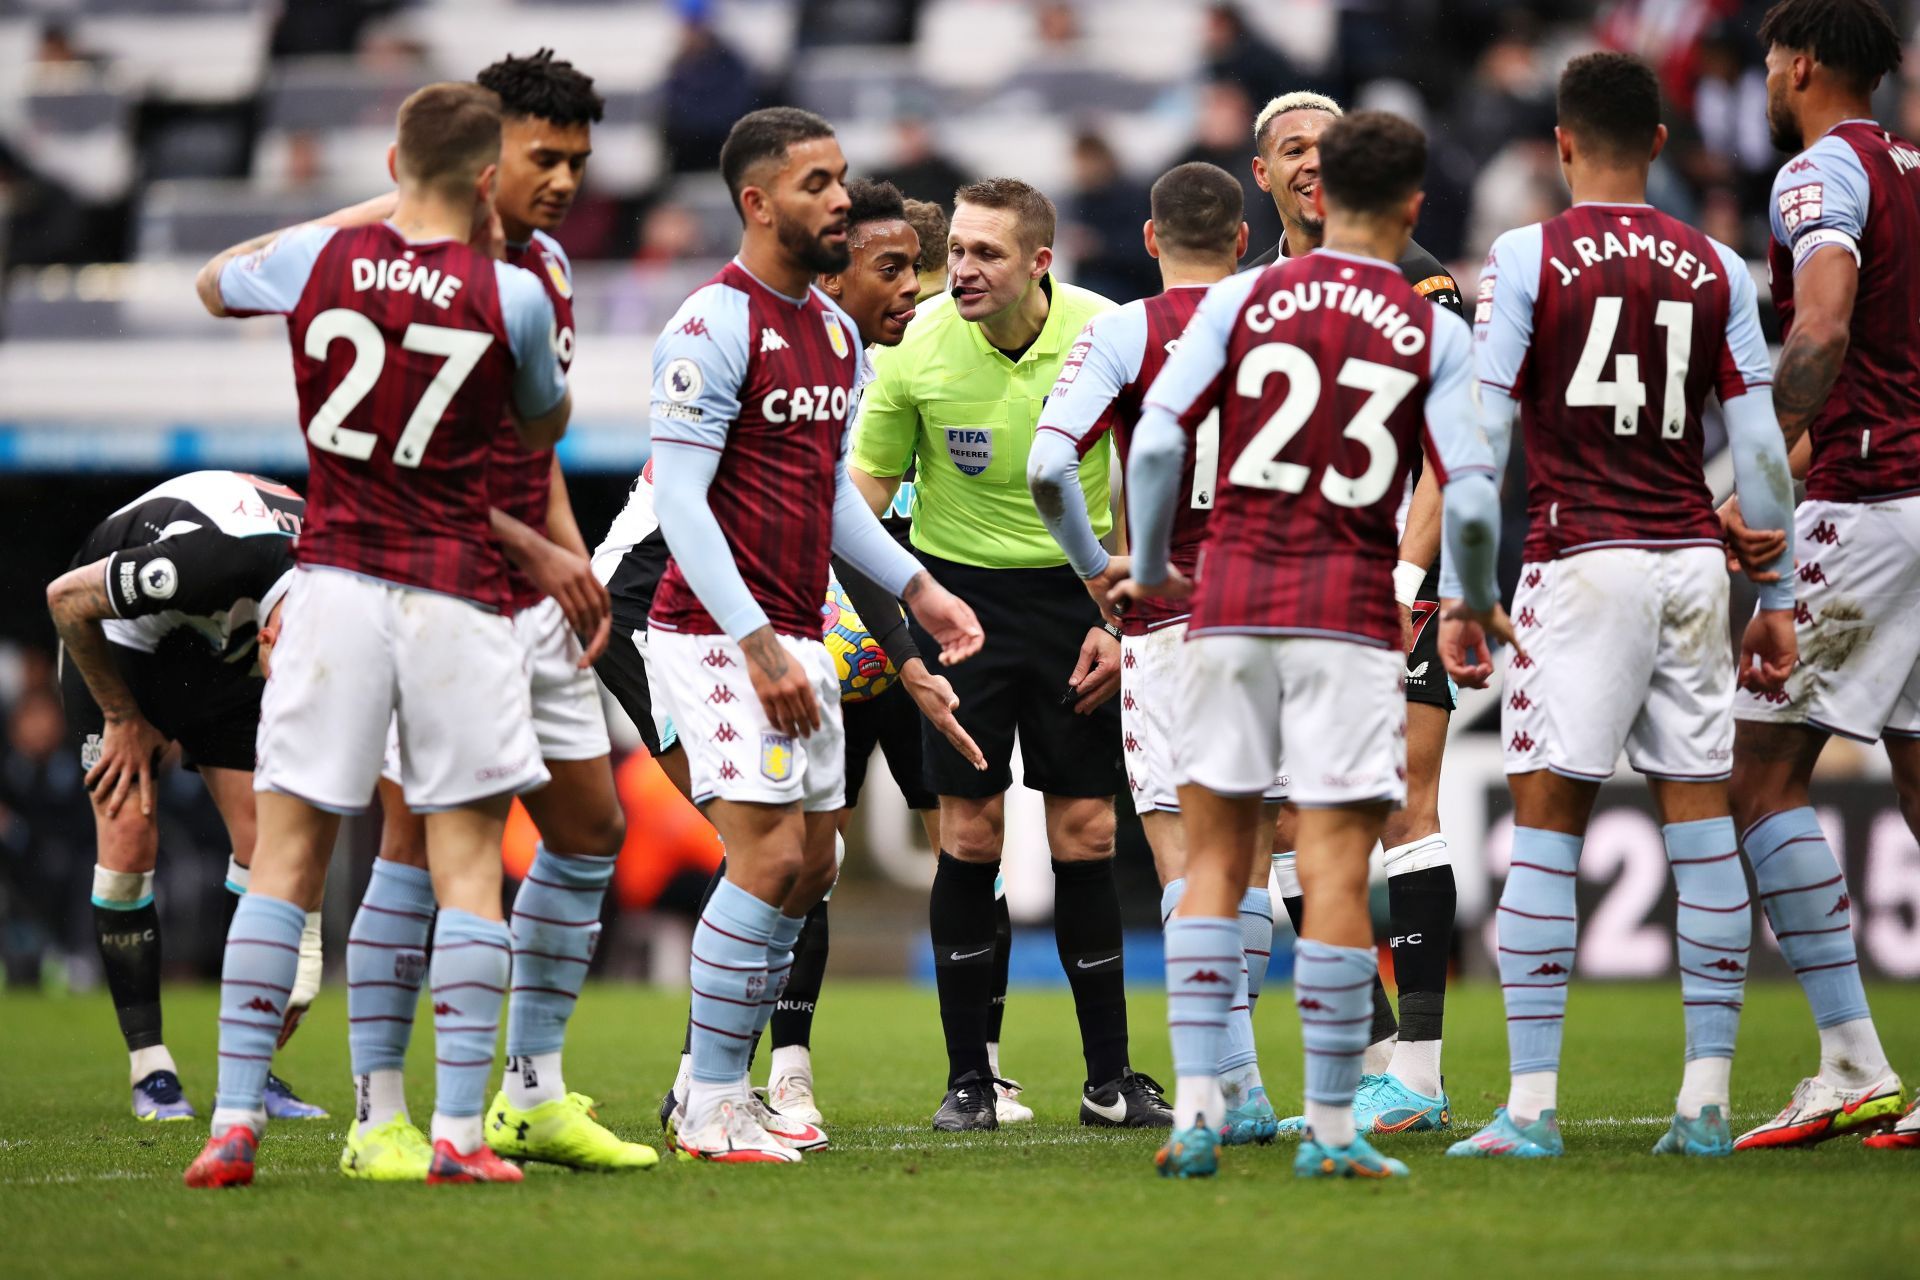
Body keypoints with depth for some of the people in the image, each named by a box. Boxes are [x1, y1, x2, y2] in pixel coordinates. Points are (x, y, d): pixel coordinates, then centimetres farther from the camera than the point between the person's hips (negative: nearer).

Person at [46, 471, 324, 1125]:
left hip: (222, 650, 5)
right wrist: (125, 719, -15)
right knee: (129, 835, -16)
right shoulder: (215, 559, -42)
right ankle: (150, 1072, -8)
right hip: (119, 635, -4)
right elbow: (66, 596, -24)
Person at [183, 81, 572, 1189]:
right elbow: (546, 427, 14)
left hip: (334, 579, 2)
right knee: (469, 858, 3)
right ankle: (461, 1132, -3)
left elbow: (214, 283, 24)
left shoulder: (318, 258, 0)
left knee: (288, 852, 4)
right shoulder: (511, 295, -5)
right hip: (458, 593, -2)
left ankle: (236, 1121, -1)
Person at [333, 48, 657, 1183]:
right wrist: (534, 549, -16)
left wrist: (574, 558, 11)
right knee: (419, 842, -8)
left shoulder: (549, 270, 13)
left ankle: (534, 1096, 19)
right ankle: (381, 1119, -3)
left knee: (591, 824, 11)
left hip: (532, 608, 9)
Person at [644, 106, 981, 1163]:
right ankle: (709, 1110, -6)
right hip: (718, 631, -9)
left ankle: (734, 1082, 18)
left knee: (810, 867, 9)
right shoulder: (715, 325, -14)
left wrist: (914, 587, 12)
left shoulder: (834, 330, 14)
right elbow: (678, 499, -18)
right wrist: (758, 644, -23)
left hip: (794, 637, 9)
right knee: (769, 856, -13)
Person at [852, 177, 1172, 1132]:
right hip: (960, 589, 0)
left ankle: (1109, 1078, 8)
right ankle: (968, 1079, 5)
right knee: (969, 836, -3)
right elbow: (868, 481, -1)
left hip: (1075, 591, 1)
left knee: (1084, 836, 0)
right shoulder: (916, 348, -12)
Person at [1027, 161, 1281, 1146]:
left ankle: (1238, 1088, -11)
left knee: (1180, 853, -1)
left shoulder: (1122, 333, -4)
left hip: (1165, 620, -3)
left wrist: (1096, 568, -1)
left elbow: (1048, 465, -15)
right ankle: (1227, 1058, 20)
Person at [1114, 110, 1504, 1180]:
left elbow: (1157, 441, -4)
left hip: (1232, 604, 2)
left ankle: (1197, 1109, 1)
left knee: (1216, 859, 9)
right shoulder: (1435, 335, 0)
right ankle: (1332, 1126, 0)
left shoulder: (1242, 300, 3)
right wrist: (1481, 602, 14)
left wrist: (1150, 570, 11)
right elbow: (1471, 499, -5)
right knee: (1337, 870, -1)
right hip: (1353, 614, -2)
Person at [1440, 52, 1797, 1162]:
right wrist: (1779, 599, 13)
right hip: (1694, 561, 4)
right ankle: (1708, 1101, 6)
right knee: (1702, 825, 6)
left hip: (1583, 560, -4)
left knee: (1547, 826, -2)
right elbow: (1762, 450, 7)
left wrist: (1459, 598, -1)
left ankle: (1532, 1104, -6)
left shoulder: (1528, 259, -2)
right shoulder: (1716, 268, 8)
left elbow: (1482, 443, -5)